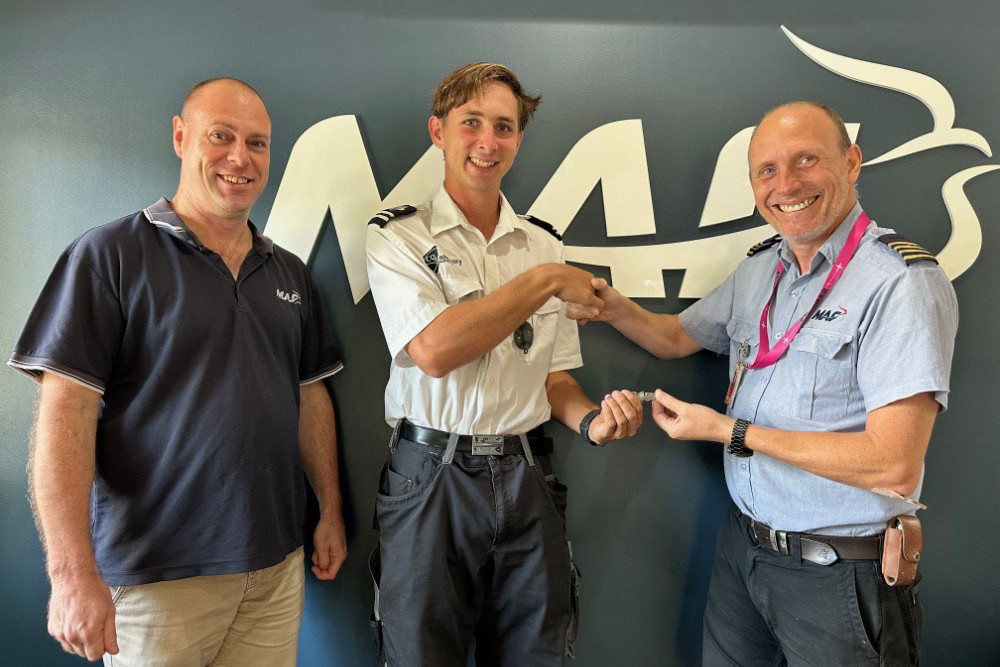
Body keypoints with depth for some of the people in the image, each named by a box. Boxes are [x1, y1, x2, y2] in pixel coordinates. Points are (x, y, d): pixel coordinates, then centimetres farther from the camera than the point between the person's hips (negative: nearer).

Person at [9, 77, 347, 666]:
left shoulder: (290, 274, 9)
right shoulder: (111, 255, -7)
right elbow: (65, 414, -12)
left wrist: (332, 511, 10)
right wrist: (73, 571, -17)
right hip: (157, 574, -4)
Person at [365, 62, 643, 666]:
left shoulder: (545, 245, 9)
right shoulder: (398, 237, -3)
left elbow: (554, 375, 10)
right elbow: (433, 350, -20)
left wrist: (591, 421, -12)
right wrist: (545, 281, -13)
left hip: (526, 478, 4)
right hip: (432, 480, -3)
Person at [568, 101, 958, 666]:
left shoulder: (902, 281, -20)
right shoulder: (759, 268, 4)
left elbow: (894, 466, -26)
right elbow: (678, 337, 18)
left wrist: (729, 431, -20)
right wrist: (617, 310, -3)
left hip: (840, 572, -6)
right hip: (743, 545, 7)